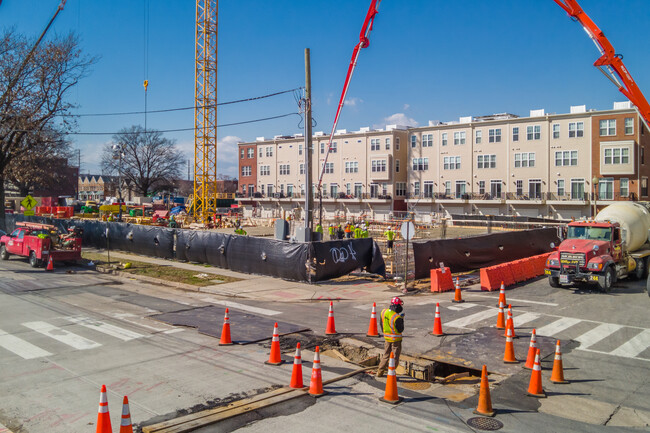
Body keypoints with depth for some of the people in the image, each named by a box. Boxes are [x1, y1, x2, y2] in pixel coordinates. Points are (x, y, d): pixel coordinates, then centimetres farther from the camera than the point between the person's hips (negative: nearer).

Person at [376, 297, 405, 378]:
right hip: (395, 339, -7)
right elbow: (400, 330, -15)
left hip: (386, 337, 7)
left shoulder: (384, 312, -4)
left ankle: (379, 372, 26)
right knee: (395, 357, 8)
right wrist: (402, 320, -6)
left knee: (386, 355, 21)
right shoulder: (397, 317, -25)